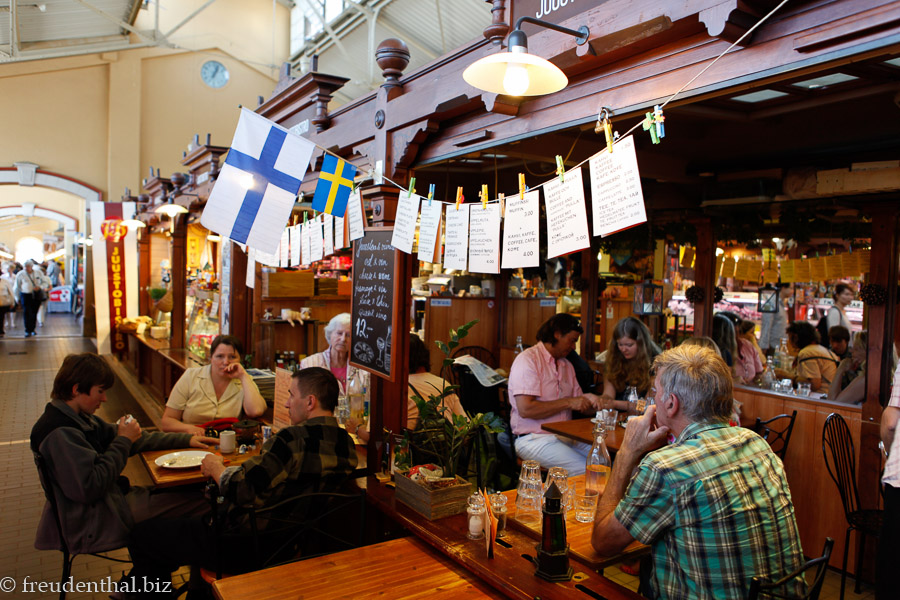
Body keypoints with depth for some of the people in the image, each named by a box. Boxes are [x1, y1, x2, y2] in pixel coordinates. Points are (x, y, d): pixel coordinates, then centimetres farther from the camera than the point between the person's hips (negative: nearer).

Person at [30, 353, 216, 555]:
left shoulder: (79, 418, 10)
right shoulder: (60, 433, -22)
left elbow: (135, 440, 16)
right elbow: (90, 488, -26)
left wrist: (186, 439, 12)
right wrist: (123, 442, -16)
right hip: (91, 525, -10)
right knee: (198, 501, -14)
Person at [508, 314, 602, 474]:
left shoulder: (566, 365, 19)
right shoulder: (527, 360, -9)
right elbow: (525, 409, -19)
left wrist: (591, 401, -5)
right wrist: (568, 403, -14)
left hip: (565, 436, 8)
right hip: (534, 439, -8)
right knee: (586, 470, -28)